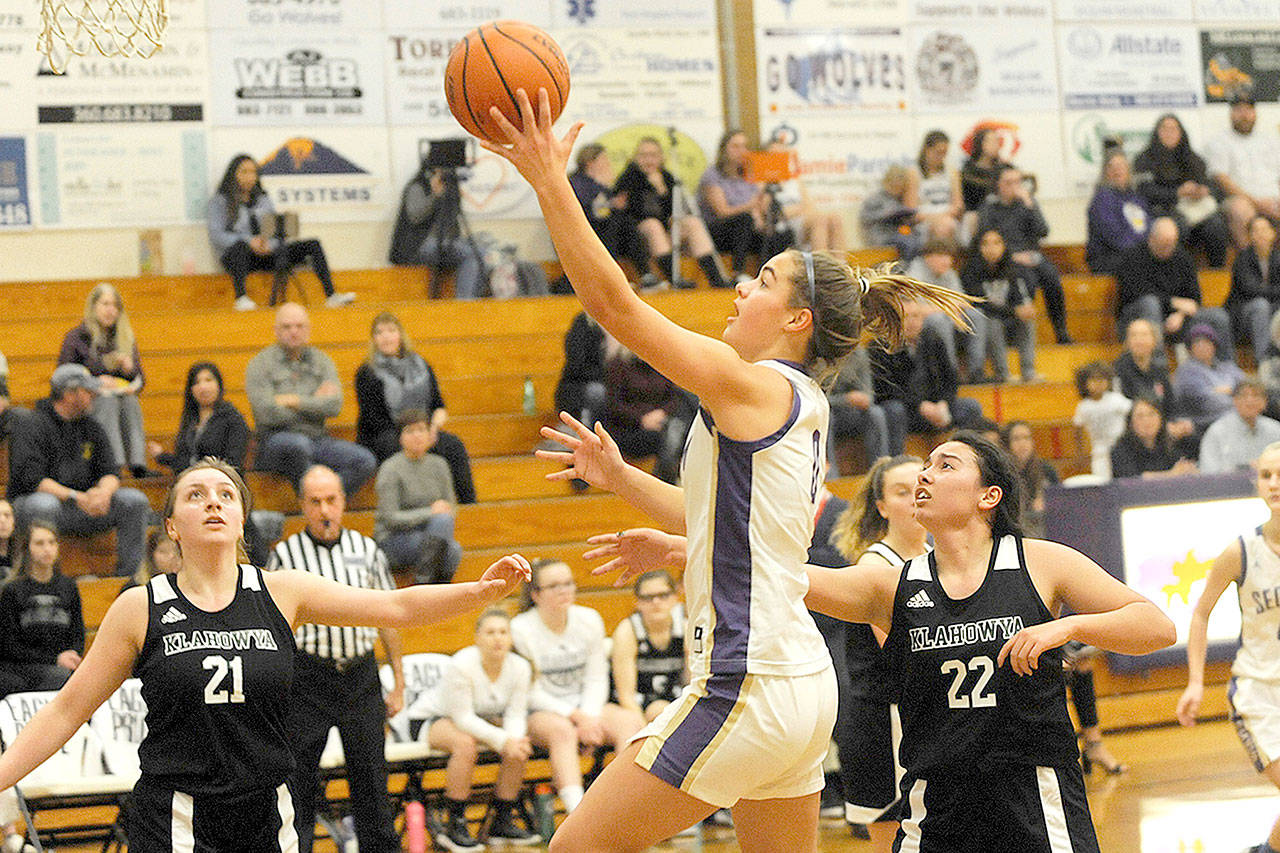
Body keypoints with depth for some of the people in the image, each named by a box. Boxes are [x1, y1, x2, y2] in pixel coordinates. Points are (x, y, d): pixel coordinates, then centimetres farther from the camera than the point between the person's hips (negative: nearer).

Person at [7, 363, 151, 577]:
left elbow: (110, 471, 9)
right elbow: (31, 478, -19)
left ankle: (130, 574, -12)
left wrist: (104, 491, -17)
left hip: (82, 507, 6)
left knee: (135, 501, -10)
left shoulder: (91, 428, 14)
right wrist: (74, 497, -28)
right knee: (44, 504, -41)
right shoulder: (33, 426, -8)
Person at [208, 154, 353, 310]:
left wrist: (269, 243, -14)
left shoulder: (263, 199, 18)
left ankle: (331, 296, -18)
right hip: (233, 256, -5)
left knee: (313, 245, -8)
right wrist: (249, 241, -25)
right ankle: (240, 298, -47)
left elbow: (278, 231, 12)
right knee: (240, 246, -43)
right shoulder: (220, 200, 2)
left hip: (265, 255, 5)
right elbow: (216, 235, -11)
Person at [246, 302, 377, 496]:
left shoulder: (321, 361, 13)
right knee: (298, 444, -40)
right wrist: (313, 402, -2)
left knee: (365, 461, -19)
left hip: (317, 439, 4)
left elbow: (334, 406, -4)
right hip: (276, 439, -4)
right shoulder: (260, 364, 0)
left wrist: (293, 401, -10)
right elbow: (269, 414, -13)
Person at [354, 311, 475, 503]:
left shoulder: (420, 366, 16)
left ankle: (469, 506, -32)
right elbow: (374, 420, -6)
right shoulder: (367, 374, 1)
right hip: (380, 439, -4)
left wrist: (434, 426, -8)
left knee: (453, 444, -26)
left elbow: (439, 407, 15)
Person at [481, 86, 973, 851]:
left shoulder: (756, 386, -12)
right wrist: (619, 478, 24)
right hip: (800, 682, 10)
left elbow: (614, 303, -16)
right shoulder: (803, 405, 14)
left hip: (750, 688, -10)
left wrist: (550, 181, -14)